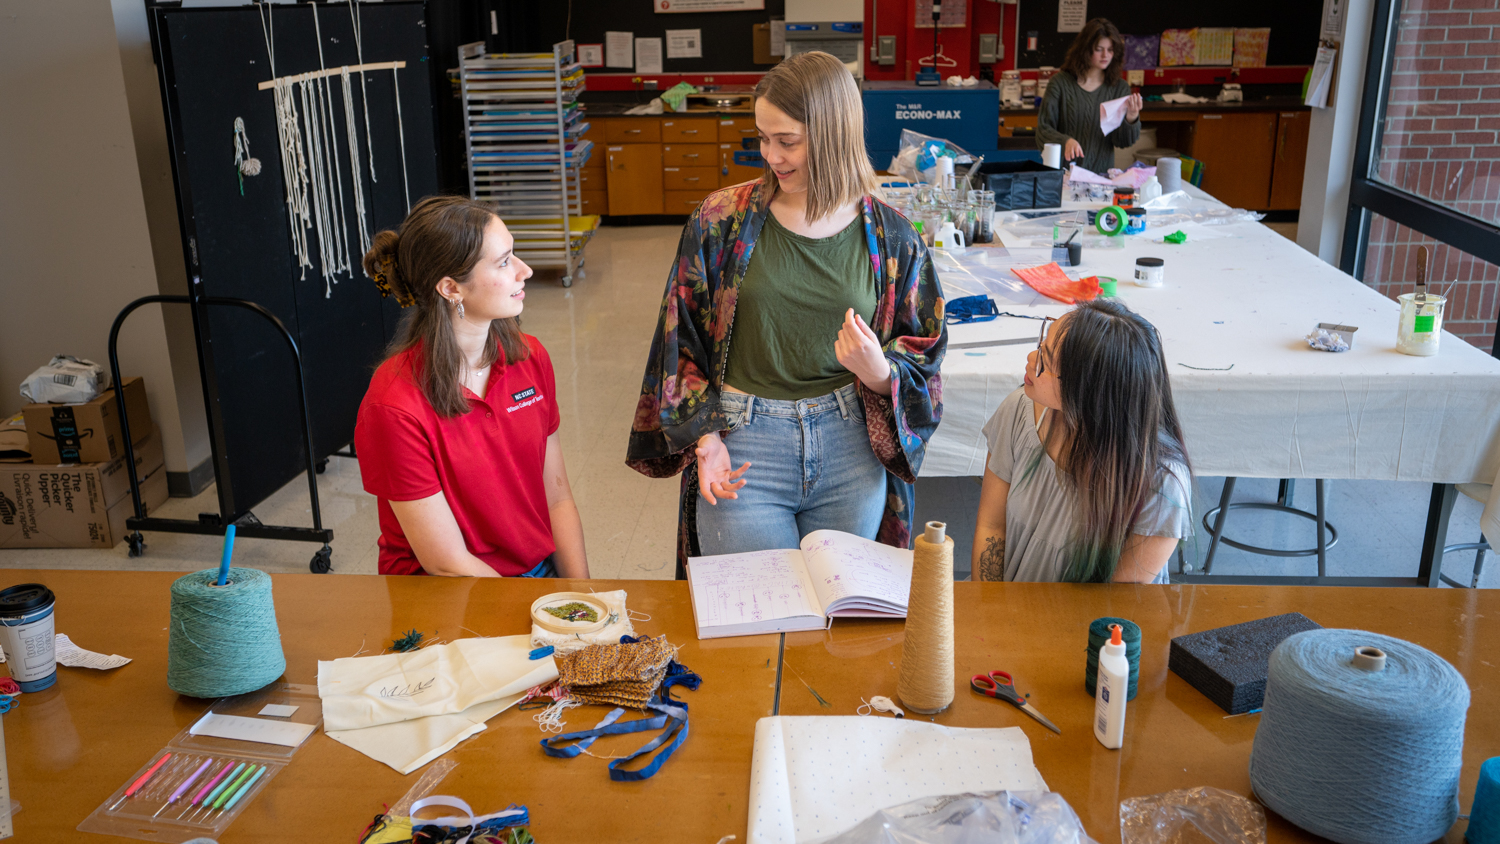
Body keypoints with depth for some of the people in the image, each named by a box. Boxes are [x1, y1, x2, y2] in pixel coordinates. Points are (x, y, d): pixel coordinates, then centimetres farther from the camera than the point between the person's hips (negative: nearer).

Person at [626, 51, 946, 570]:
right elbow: (680, 343, 1)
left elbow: (922, 354, 5)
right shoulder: (722, 221, -4)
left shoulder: (890, 238, -2)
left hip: (849, 450, 2)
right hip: (741, 450, -1)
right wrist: (705, 437, -9)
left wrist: (878, 371, -17)